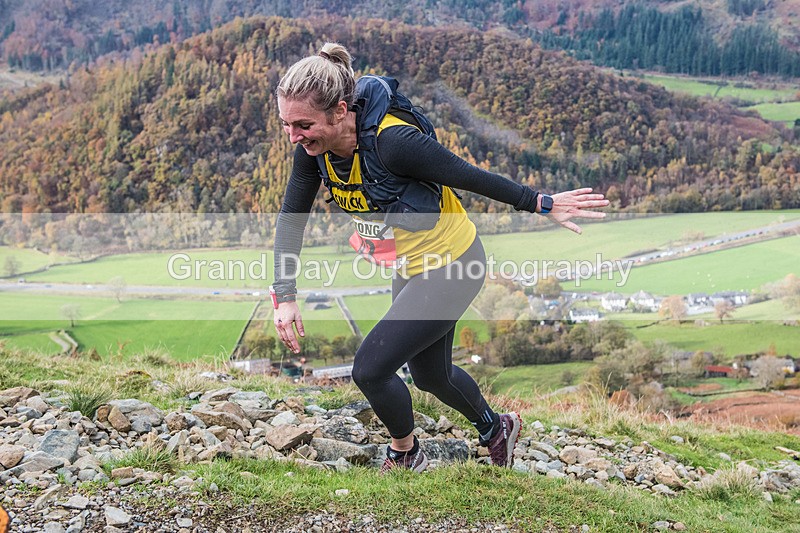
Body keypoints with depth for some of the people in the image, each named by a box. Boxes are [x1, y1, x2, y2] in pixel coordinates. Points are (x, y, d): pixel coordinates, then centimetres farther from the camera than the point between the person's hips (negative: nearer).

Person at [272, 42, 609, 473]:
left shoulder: (393, 140, -34)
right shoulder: (315, 147, -13)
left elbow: (471, 177, -23)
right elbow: (292, 216, -2)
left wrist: (540, 204, -11)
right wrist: (284, 295, -10)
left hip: (451, 265, -8)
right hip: (410, 268, 8)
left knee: (369, 368, -10)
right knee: (430, 375, 23)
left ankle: (405, 455, 21)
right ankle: (496, 429, 52)